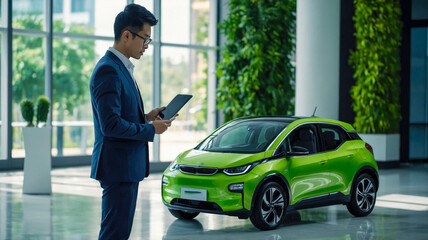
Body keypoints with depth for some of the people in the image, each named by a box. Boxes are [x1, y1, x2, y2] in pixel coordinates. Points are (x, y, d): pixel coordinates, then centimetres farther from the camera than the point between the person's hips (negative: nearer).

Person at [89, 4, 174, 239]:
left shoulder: (121, 68, 15)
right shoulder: (108, 70, -18)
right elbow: (110, 125, -24)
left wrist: (146, 117, 8)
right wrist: (151, 129, -14)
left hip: (127, 165, 10)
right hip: (118, 166, -10)